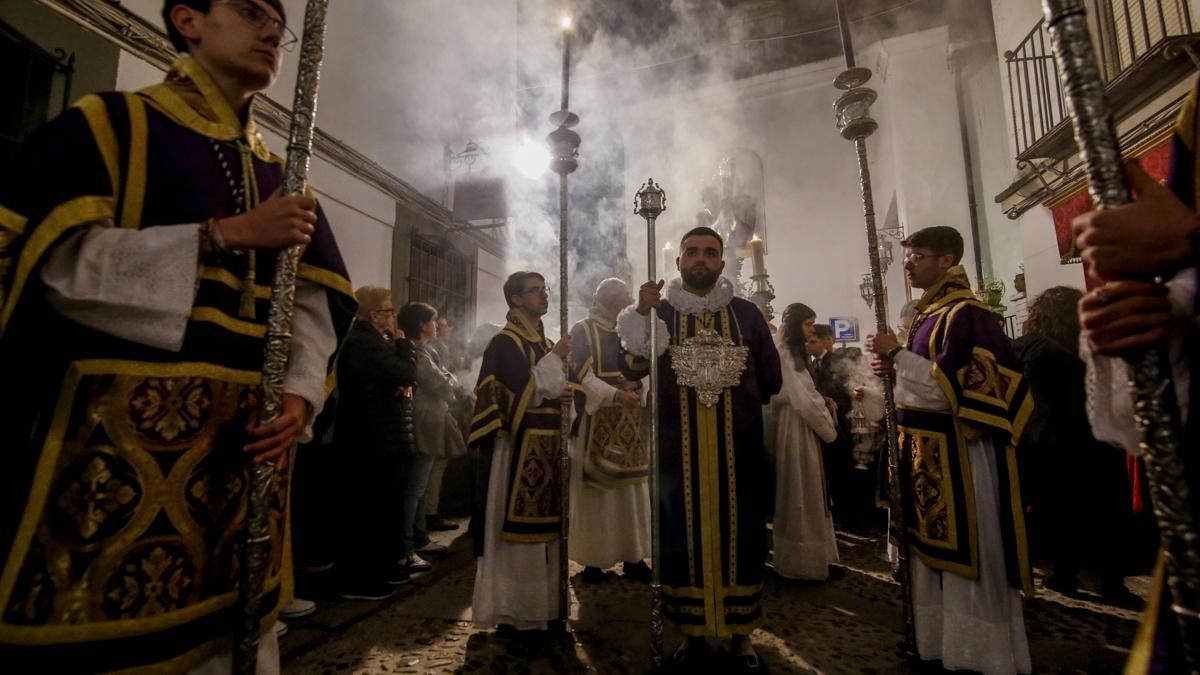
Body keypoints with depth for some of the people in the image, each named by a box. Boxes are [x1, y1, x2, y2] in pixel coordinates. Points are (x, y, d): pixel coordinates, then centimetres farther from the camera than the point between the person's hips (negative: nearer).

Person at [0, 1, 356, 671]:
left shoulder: (280, 176, 16)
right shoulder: (108, 123, 4)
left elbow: (317, 301, 9)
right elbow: (56, 262, -9)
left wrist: (300, 394, -6)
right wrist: (226, 234, -13)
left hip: (243, 443, 4)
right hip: (113, 439, -3)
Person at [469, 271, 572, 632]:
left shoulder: (544, 342, 16)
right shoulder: (506, 343, -9)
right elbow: (521, 393, -19)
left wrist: (564, 394, -2)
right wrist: (556, 359, -14)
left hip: (546, 444, 9)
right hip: (519, 445, -8)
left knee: (540, 523, 14)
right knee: (517, 524, -2)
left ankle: (539, 603, 26)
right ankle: (513, 610, 11)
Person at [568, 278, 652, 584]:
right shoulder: (583, 331, -3)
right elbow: (582, 375, -12)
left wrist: (636, 385, -9)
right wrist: (615, 394, -23)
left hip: (629, 421, 5)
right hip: (597, 420, -5)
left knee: (631, 487, 7)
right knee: (595, 488, -1)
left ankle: (632, 556, 17)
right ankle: (593, 559, 10)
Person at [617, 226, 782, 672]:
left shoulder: (746, 313, 6)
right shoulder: (659, 311, 4)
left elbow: (771, 380, 12)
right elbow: (631, 369, -10)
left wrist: (738, 401, 9)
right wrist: (642, 313, -19)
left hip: (737, 446, 1)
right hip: (679, 447, 0)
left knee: (739, 535, 9)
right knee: (683, 536, 7)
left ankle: (741, 634, 26)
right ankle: (693, 632, 25)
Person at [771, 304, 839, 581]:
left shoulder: (794, 353, 16)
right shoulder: (785, 355, -16)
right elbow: (802, 401, -20)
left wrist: (823, 402, 1)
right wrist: (829, 430, -8)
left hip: (806, 427, 10)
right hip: (797, 429, -10)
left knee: (808, 496, 16)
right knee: (802, 496, 1)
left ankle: (808, 557, 28)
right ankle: (803, 561, 14)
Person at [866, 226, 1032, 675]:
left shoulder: (966, 314, -13)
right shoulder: (927, 314, 14)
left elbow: (954, 385, -21)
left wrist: (898, 354, -18)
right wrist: (896, 370, 2)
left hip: (958, 450, -9)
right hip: (926, 448, 9)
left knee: (968, 552, 3)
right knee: (937, 549, 16)